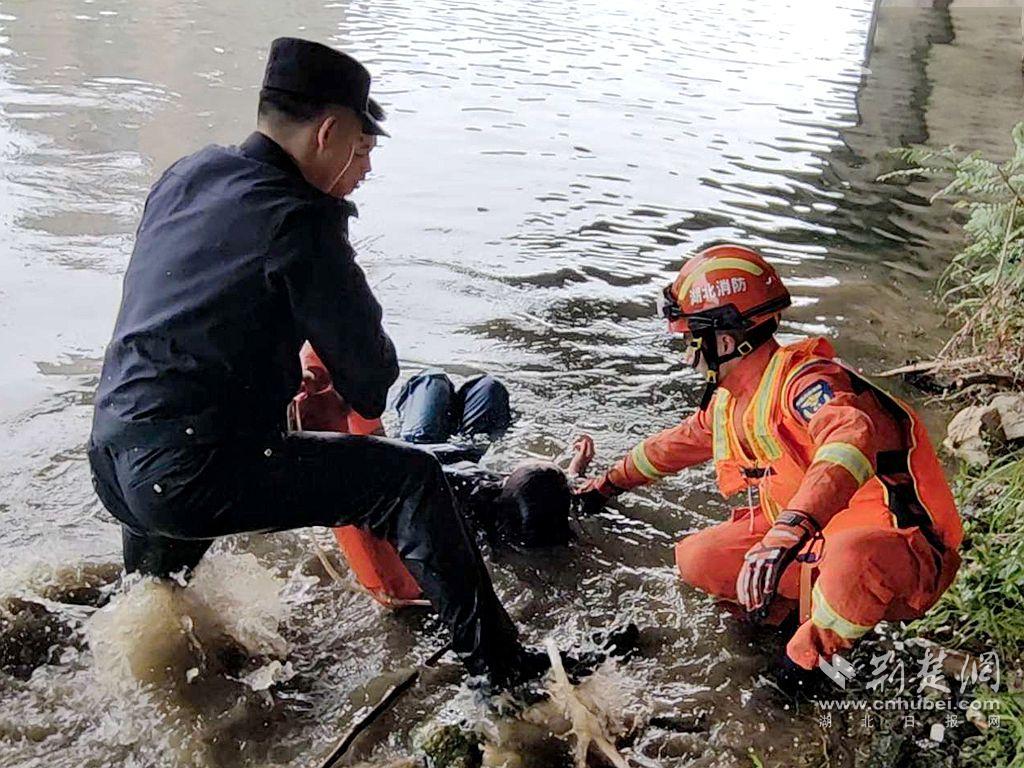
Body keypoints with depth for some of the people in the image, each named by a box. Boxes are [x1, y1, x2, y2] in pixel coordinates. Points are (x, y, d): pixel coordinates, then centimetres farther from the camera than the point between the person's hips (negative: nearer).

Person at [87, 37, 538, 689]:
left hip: (110, 463, 9)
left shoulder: (181, 178, 10)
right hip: (192, 475, -8)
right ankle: (504, 671, -4)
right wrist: (367, 392, 16)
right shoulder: (299, 219, -14)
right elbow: (370, 378, -8)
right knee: (409, 479, -7)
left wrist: (292, 378, 25)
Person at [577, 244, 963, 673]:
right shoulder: (731, 400, 8)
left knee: (851, 557, -42)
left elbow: (853, 438, -45)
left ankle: (811, 659, -13)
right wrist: (609, 484, 38)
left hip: (897, 547, -8)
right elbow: (682, 441, 27)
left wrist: (789, 531, -58)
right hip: (817, 543, 8)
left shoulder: (803, 381, -23)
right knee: (696, 560, 0)